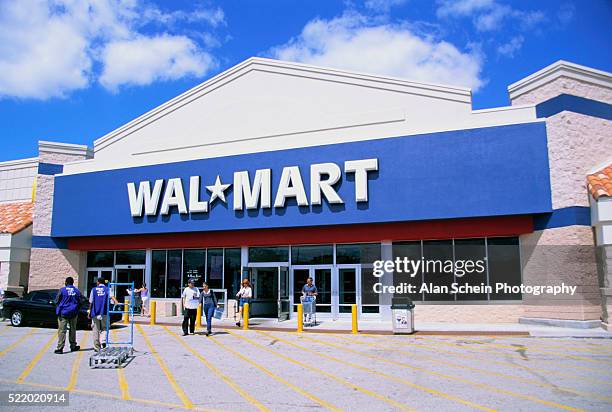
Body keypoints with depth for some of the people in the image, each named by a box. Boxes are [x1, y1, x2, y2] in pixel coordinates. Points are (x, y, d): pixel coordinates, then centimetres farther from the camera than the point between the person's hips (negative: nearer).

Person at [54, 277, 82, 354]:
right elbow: (80, 303, 8)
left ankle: (60, 348, -8)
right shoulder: (77, 291, 3)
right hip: (73, 313, 3)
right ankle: (73, 346, 21)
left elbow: (57, 301, -3)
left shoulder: (62, 290, -6)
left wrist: (58, 310, 12)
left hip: (63, 313, -3)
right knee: (73, 329, 13)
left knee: (62, 330, -3)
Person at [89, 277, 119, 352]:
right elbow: (111, 296, -17)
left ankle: (97, 347, 6)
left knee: (96, 330, 6)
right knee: (105, 329, 8)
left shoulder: (94, 290, 8)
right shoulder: (107, 289, 5)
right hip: (104, 312, -1)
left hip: (95, 313, 1)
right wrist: (116, 302, -33)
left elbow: (91, 303, 9)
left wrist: (90, 313, 18)